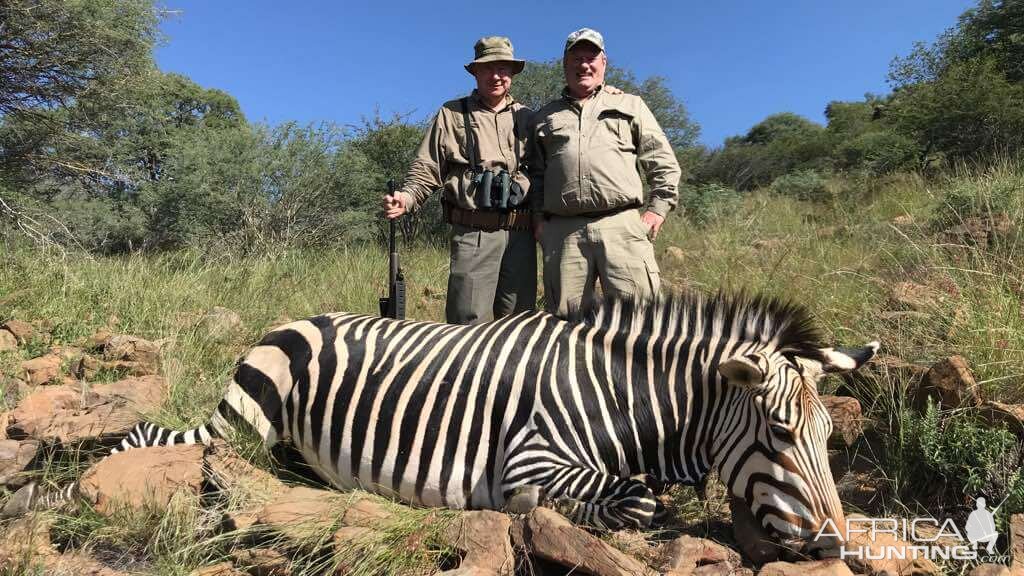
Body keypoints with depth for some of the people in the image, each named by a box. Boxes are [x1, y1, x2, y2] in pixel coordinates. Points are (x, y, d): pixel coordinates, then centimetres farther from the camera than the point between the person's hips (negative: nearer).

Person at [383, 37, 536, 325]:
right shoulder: (452, 114, 9)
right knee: (469, 322, -3)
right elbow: (426, 169, 7)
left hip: (521, 235, 3)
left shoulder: (527, 118, 15)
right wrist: (406, 197, -12)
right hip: (473, 235, -2)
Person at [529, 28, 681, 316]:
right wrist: (538, 216, 7)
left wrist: (658, 208, 3)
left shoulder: (630, 105, 20)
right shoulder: (545, 117, 23)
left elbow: (663, 162, 15)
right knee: (565, 316, 2)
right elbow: (535, 172, 21)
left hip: (621, 224, -1)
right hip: (562, 230, 2)